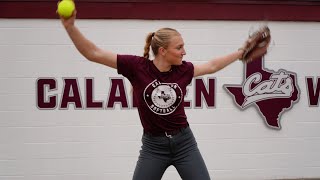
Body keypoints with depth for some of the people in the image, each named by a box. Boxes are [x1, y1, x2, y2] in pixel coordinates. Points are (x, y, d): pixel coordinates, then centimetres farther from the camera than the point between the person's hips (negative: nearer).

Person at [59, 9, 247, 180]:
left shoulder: (183, 69, -3)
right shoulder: (136, 66, -12)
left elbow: (212, 66, 18)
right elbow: (93, 53, -14)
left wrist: (241, 52, 23)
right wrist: (70, 26, -24)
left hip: (184, 143, 3)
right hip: (153, 146, -2)